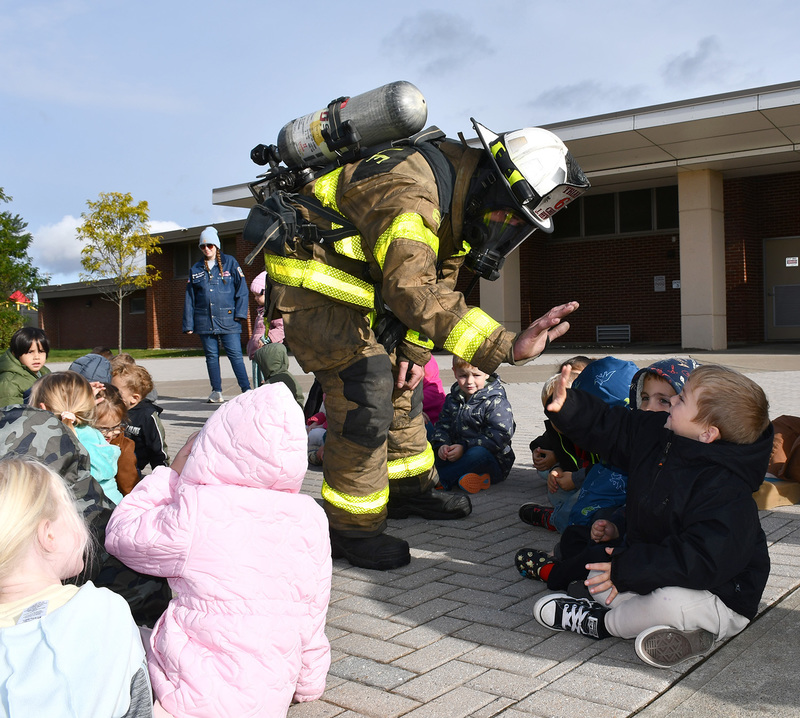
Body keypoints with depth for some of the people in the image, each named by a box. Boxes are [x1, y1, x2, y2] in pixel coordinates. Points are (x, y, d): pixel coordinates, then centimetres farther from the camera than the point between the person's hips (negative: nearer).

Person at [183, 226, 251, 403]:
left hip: (228, 319, -3)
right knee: (211, 356, 6)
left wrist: (240, 312, -7)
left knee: (235, 354, -8)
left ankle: (247, 390, -5)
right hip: (204, 320, 3)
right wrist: (188, 324, 9)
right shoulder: (196, 269, 14)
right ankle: (216, 392, 14)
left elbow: (241, 289, 3)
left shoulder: (230, 263, 5)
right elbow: (190, 298, 14)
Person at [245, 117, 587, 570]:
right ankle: (353, 530, -2)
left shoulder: (462, 202, 0)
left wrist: (414, 351, 0)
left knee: (399, 382, 13)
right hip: (308, 275, -10)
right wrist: (506, 347, -52)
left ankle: (411, 489, 30)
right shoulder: (411, 193, -33)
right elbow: (412, 292, -45)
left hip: (355, 283, 10)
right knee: (365, 395, -15)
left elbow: (436, 281, 8)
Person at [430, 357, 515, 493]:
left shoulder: (496, 402, -10)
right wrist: (441, 445, -13)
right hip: (457, 455, 6)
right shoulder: (452, 400, 10)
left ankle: (441, 480, -29)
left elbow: (499, 436, -18)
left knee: (478, 453, -38)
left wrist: (465, 447, -23)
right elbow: (443, 425, 11)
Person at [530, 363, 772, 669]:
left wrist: (630, 569, -32)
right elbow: (608, 427, 9)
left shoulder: (726, 489, -32)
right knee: (599, 581, 8)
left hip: (721, 596, -9)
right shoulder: (656, 432, -5)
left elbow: (705, 560, -37)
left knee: (670, 603, -36)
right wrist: (567, 406, -7)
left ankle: (601, 621, -8)